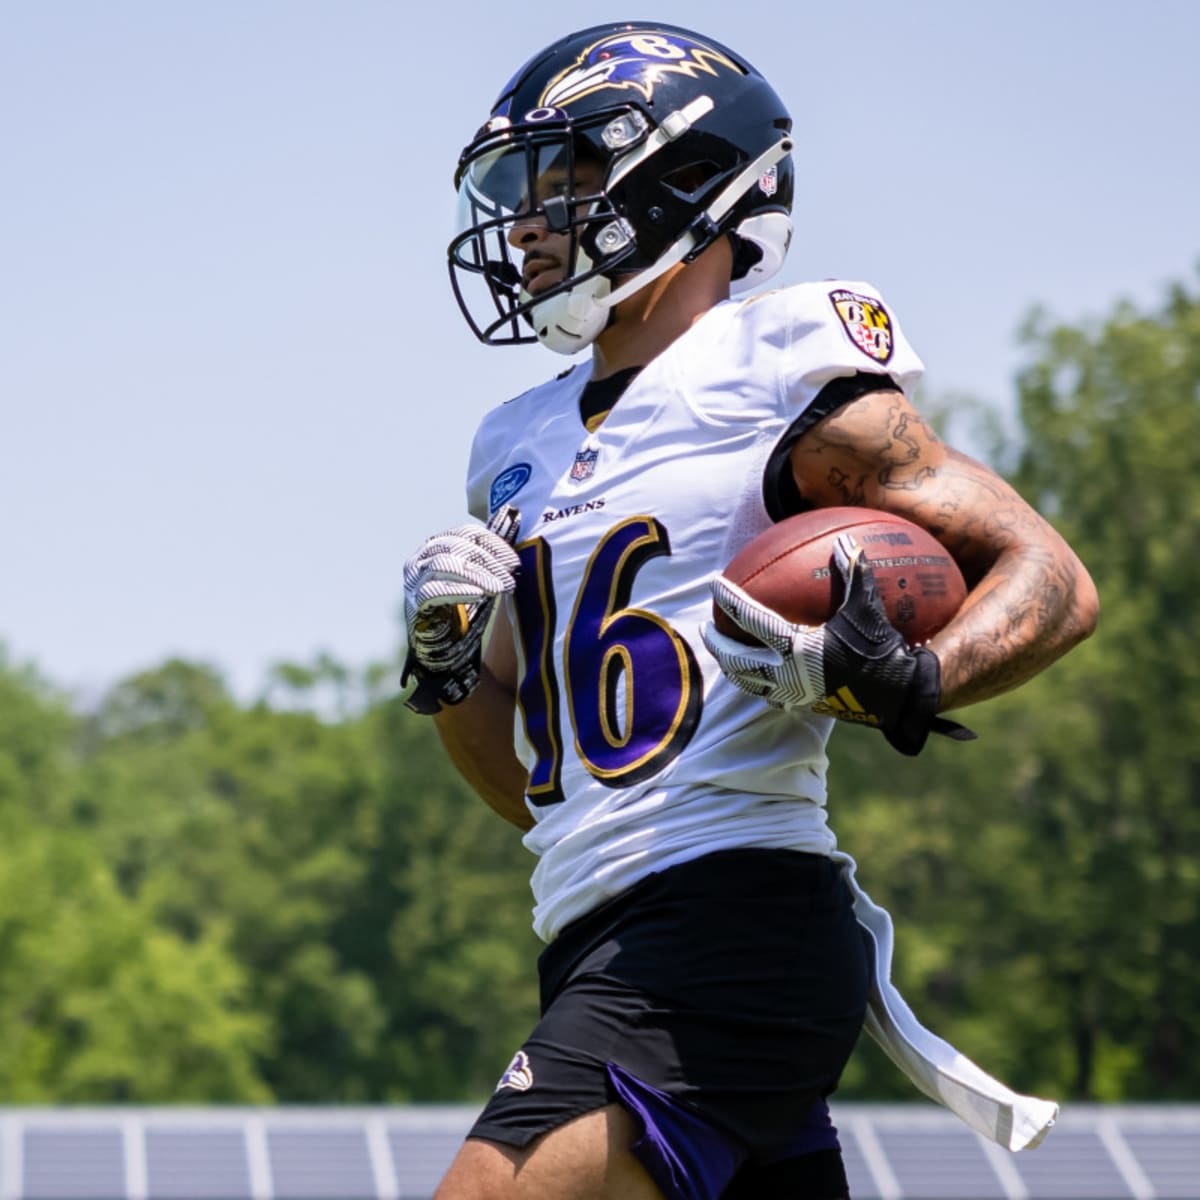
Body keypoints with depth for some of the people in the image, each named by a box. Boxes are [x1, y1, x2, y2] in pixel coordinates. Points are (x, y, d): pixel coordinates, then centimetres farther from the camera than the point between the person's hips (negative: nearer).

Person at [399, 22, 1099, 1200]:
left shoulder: (774, 381, -2)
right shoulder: (526, 449, 20)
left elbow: (1051, 581, -5)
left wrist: (908, 683, -23)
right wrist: (450, 666, 6)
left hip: (731, 928, -8)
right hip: (603, 949, 8)